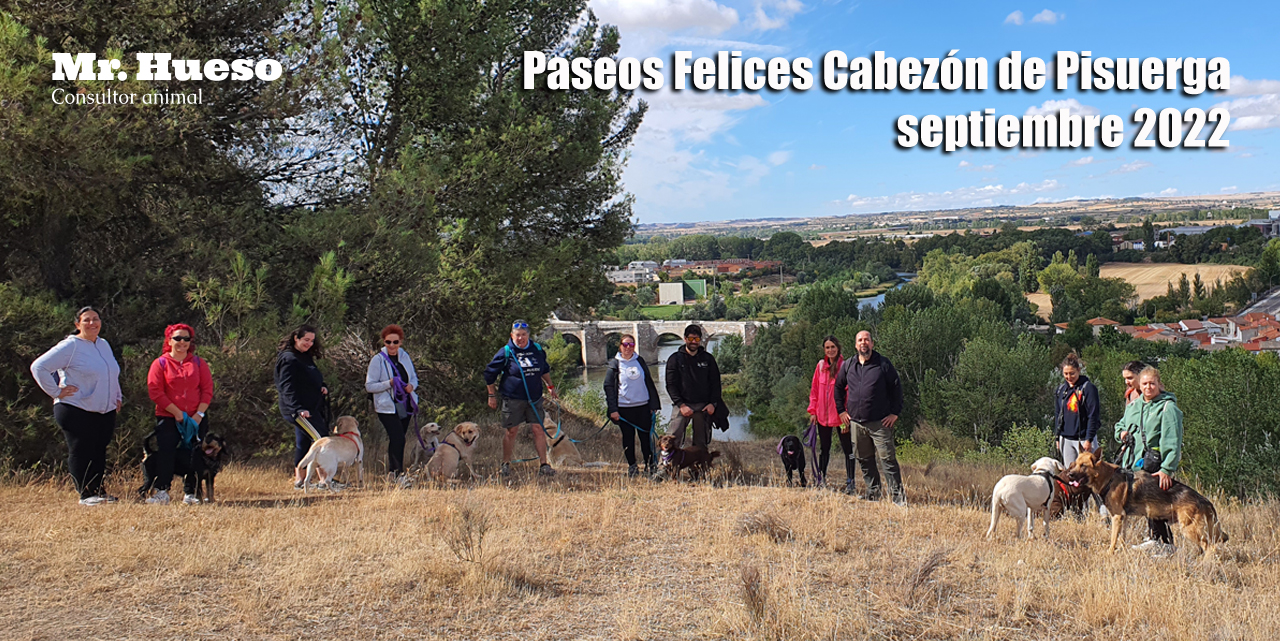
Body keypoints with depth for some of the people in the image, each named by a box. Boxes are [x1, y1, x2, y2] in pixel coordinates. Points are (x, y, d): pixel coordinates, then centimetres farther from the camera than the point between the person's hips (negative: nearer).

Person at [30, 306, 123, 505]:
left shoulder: (104, 345, 14)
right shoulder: (70, 346, -8)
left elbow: (113, 375, 29)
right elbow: (39, 367, -12)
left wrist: (118, 397, 19)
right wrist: (56, 392, -13)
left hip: (106, 412, 6)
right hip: (77, 412, -6)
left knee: (99, 452, 10)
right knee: (81, 453, -2)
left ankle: (99, 491, 18)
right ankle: (85, 494, 4)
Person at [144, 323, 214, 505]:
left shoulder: (198, 363, 9)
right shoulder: (160, 363, 2)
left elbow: (207, 389, 5)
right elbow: (155, 392, -5)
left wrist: (199, 414, -8)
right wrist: (177, 413, -11)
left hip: (196, 419, 2)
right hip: (168, 419, -2)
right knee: (165, 453, -10)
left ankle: (190, 493, 10)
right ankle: (162, 491, -3)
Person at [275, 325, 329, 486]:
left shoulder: (306, 357, 15)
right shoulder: (289, 359, -13)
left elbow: (313, 382, 27)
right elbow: (287, 388, -21)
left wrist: (323, 388, 5)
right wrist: (298, 409, -32)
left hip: (311, 409, 10)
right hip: (299, 410, -10)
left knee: (303, 444, 14)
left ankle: (300, 480, 21)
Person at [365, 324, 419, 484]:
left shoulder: (405, 356, 7)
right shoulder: (377, 360, -7)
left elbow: (414, 377, 16)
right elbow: (369, 386, -9)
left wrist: (411, 385, -7)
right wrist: (390, 383, -21)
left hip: (405, 406, 5)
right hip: (387, 407, -5)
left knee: (396, 439, 12)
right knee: (398, 438, -16)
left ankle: (392, 471, 24)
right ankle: (398, 473, -7)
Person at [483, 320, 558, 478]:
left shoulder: (537, 350, 5)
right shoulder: (506, 352, -7)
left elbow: (545, 369, 25)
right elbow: (490, 373, 1)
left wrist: (550, 386, 23)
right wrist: (492, 395, 3)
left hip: (534, 399, 3)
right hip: (513, 399, -3)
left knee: (538, 429, -1)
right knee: (511, 432, 3)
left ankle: (543, 465, 3)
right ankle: (506, 464, 19)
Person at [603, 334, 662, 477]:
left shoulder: (640, 361, 10)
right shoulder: (614, 364, 1)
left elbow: (649, 383, 14)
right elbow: (608, 387, 0)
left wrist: (653, 404, 10)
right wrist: (613, 409, -7)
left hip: (643, 406, 2)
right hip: (624, 408, -2)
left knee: (646, 436, 3)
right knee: (628, 437, 5)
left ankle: (650, 465, 13)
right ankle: (632, 466, 14)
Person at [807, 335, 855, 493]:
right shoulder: (821, 366, 5)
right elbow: (814, 389, 10)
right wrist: (813, 410, 6)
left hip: (840, 415, -5)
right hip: (823, 415, 5)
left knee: (847, 449, 3)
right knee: (824, 448, 16)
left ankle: (850, 482, 11)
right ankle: (820, 479, 25)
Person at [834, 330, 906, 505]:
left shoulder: (883, 364, -1)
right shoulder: (847, 366, 9)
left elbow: (896, 387, 3)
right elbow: (838, 387, 22)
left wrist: (895, 413, -2)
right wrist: (841, 410, 15)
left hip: (880, 423, -4)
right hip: (856, 423, 4)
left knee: (888, 459, -7)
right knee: (864, 461, 10)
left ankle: (898, 496, -2)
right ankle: (873, 494, 20)